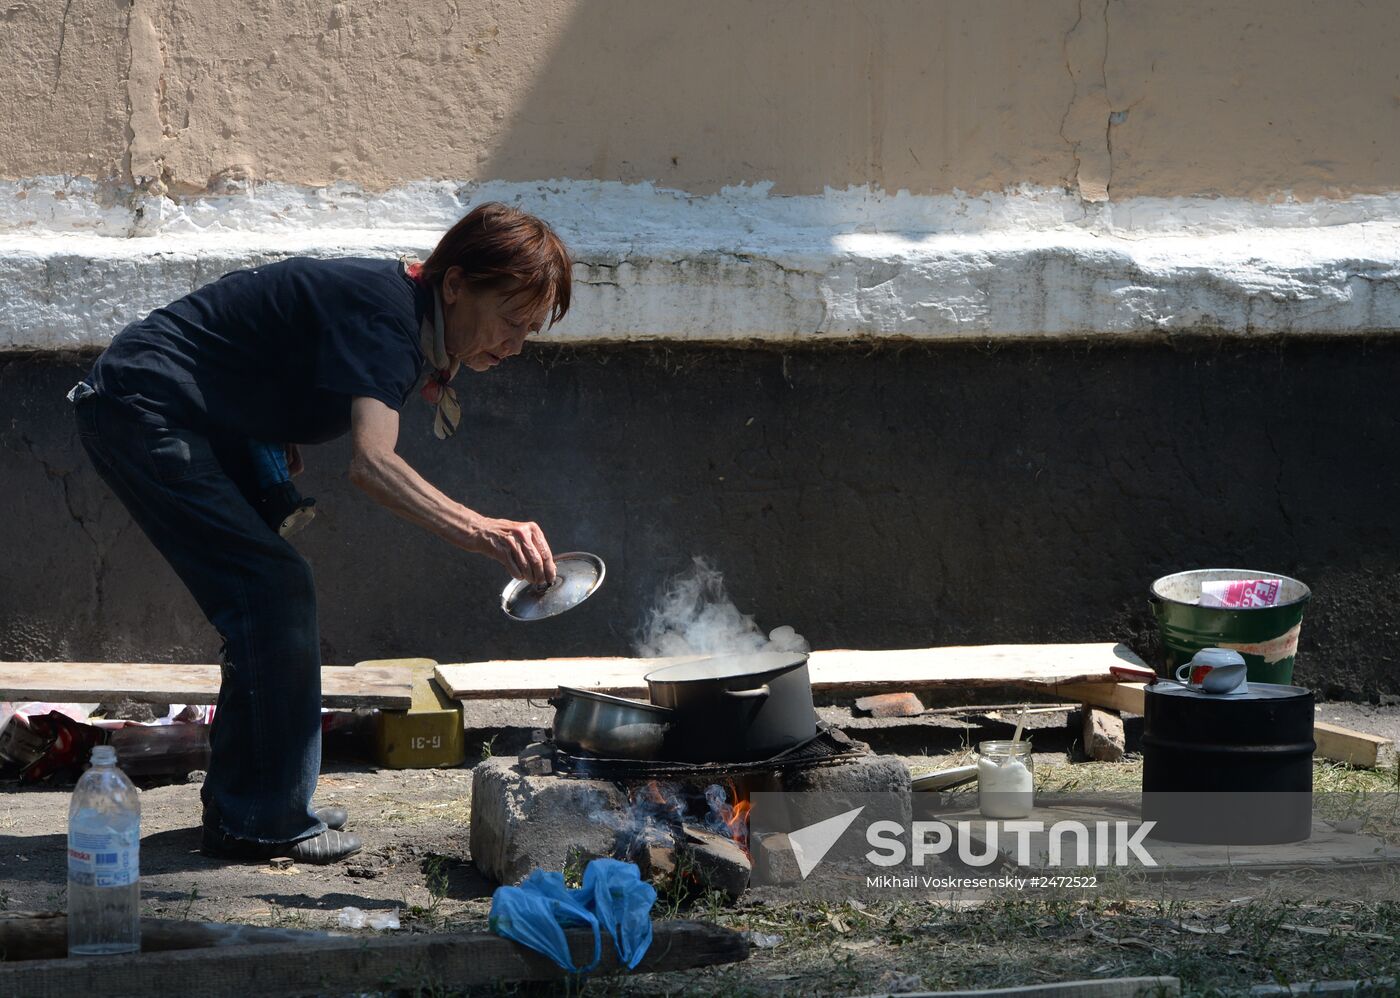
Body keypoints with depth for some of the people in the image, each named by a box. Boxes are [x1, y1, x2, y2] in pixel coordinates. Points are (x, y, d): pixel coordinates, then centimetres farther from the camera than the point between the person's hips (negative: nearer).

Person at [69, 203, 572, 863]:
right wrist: (481, 533, -49)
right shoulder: (386, 314, -24)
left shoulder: (412, 317, 7)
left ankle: (239, 804, 18)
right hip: (140, 409, -10)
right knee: (273, 591, -13)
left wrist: (277, 480, 2)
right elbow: (372, 464, -38)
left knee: (271, 599, 10)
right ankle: (259, 822, -7)